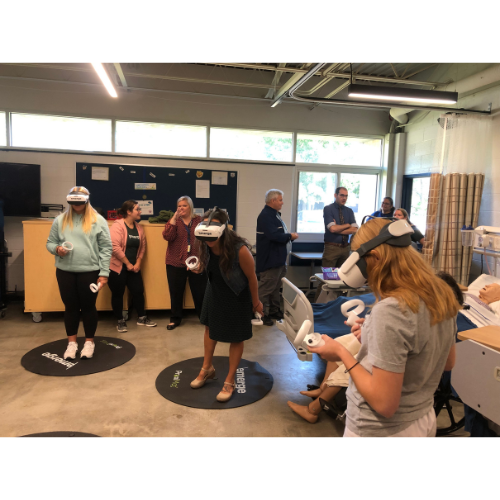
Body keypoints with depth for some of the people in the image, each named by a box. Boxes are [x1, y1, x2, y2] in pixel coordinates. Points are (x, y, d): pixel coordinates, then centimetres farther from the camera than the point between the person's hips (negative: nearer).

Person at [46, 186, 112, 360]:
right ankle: (71, 342, 27)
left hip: (90, 271, -3)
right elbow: (50, 242, 13)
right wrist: (57, 249, -12)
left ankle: (89, 342, 24)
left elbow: (106, 248, -4)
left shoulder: (98, 220, -3)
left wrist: (104, 273, -9)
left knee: (88, 307, 7)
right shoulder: (60, 220, 7)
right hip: (65, 271, 3)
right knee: (70, 307, 12)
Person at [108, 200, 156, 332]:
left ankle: (142, 318, 25)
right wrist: (128, 263, -16)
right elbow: (115, 247, -22)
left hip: (133, 267, 6)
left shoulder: (139, 228, 6)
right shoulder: (117, 226, -15)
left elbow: (142, 247, 9)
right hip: (117, 267, -6)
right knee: (118, 294, 6)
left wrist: (138, 263, -2)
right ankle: (120, 321, 21)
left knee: (138, 291, 9)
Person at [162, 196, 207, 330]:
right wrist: (174, 218, -17)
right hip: (175, 263, 0)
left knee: (200, 291, 6)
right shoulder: (174, 221, 4)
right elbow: (167, 236, -14)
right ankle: (175, 319, 23)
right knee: (176, 292, 9)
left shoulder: (199, 220, 4)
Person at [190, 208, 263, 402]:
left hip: (237, 296, -6)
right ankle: (207, 369, 44)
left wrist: (256, 303, -8)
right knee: (210, 327, 21)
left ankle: (229, 381, 26)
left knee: (236, 337, 7)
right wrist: (200, 267, -20)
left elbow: (252, 278, -20)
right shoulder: (206, 244, -20)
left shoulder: (240, 249, -36)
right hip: (215, 291, 6)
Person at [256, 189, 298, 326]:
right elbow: (273, 235, -28)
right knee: (266, 288, -3)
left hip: (279, 258, 11)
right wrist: (290, 236, -14)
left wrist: (289, 236, 2)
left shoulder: (275, 214, 15)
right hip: (270, 260, -11)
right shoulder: (266, 216, -19)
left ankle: (274, 311, 30)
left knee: (276, 287, 18)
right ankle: (262, 314, 6)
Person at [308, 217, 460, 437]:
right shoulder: (441, 295, -5)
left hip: (381, 431, -7)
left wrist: (342, 352, -15)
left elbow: (384, 404, -25)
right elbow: (448, 363, 11)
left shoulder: (390, 310, -29)